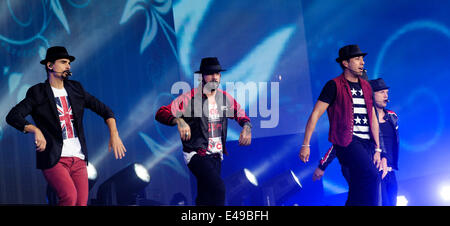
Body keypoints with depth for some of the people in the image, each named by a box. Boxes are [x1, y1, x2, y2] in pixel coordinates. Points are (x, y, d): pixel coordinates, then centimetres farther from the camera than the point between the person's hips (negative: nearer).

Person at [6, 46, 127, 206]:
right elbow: (12, 117, -10)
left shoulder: (76, 89, 14)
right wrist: (35, 130, -28)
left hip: (78, 159, 5)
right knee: (70, 197, -27)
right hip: (53, 159, -5)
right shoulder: (38, 93, 0)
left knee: (81, 203, -1)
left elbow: (104, 110, 18)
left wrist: (114, 135, 3)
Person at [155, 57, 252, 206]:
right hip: (196, 154, -6)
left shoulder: (226, 98, 7)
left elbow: (241, 115, 20)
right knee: (218, 188, -26)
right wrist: (179, 121, -33)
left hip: (216, 155, 6)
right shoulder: (189, 98, -9)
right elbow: (161, 113, -14)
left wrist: (246, 127, -3)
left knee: (205, 199, 12)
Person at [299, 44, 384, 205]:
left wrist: (377, 149, 16)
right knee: (372, 175, -27)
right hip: (346, 142, -7)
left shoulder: (366, 86, 19)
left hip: (366, 143, 7)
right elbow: (315, 114, -4)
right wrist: (305, 145, -10)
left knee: (358, 191, 5)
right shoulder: (334, 85, -1)